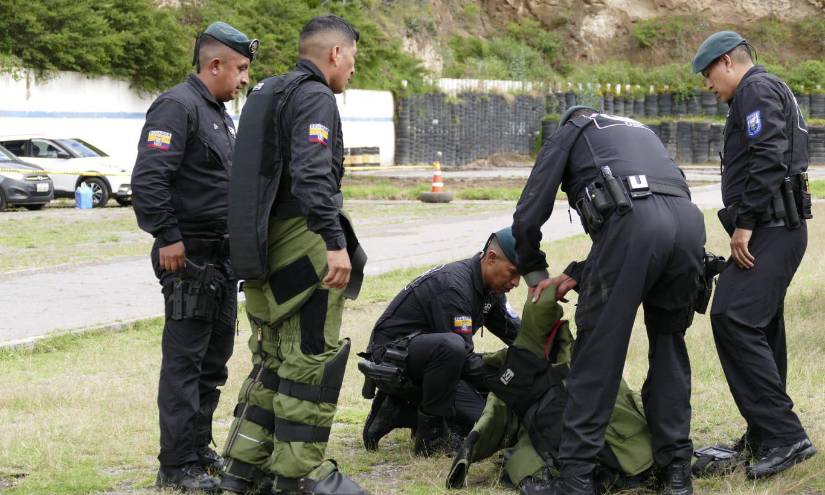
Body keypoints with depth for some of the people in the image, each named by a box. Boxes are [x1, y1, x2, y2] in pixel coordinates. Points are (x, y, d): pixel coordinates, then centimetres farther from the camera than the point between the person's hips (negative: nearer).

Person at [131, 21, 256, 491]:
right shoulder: (177, 107, -13)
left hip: (223, 257, 10)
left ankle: (200, 448, 24)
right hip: (190, 255, -10)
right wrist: (167, 237, -22)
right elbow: (148, 178, -22)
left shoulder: (220, 113, 18)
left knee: (215, 357, 14)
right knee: (184, 359, -6)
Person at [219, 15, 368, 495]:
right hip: (303, 244, -10)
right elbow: (312, 175, -24)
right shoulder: (314, 97, -10)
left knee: (274, 359, 16)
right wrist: (336, 242, -28)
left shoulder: (267, 93, 19)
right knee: (312, 358, -3)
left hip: (265, 248, 10)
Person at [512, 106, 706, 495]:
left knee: (598, 350, 1)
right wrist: (578, 274, 34)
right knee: (668, 344, 18)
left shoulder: (568, 132, 25)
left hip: (632, 219, -5)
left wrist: (535, 274, 33)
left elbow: (527, 217, 18)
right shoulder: (638, 131, 41)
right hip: (688, 219, 5)